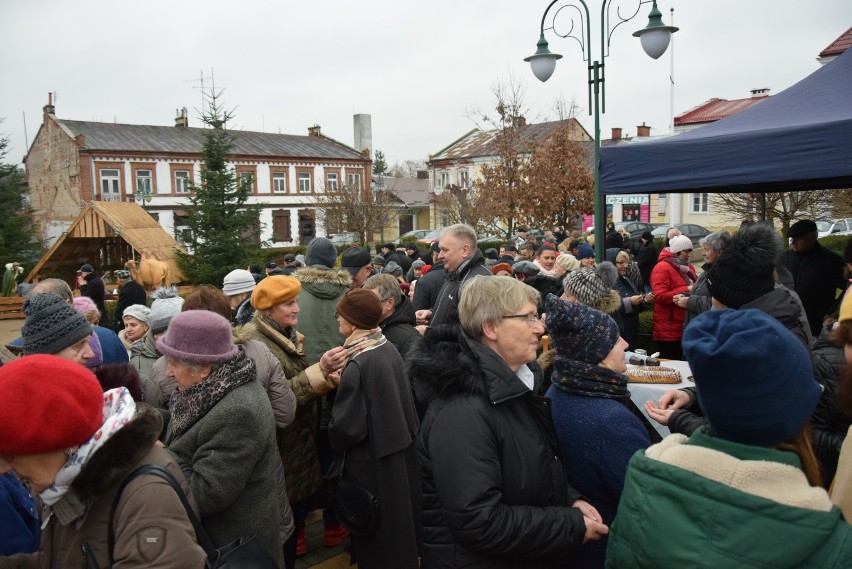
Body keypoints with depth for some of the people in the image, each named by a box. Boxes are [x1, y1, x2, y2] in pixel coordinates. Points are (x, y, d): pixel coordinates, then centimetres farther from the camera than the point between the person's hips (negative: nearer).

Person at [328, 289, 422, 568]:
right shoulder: (389, 348, -3)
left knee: (380, 539, 11)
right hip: (402, 446, 8)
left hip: (373, 460, -7)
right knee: (400, 526, 25)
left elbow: (349, 427, -22)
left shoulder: (357, 365, -25)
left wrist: (334, 443, -1)